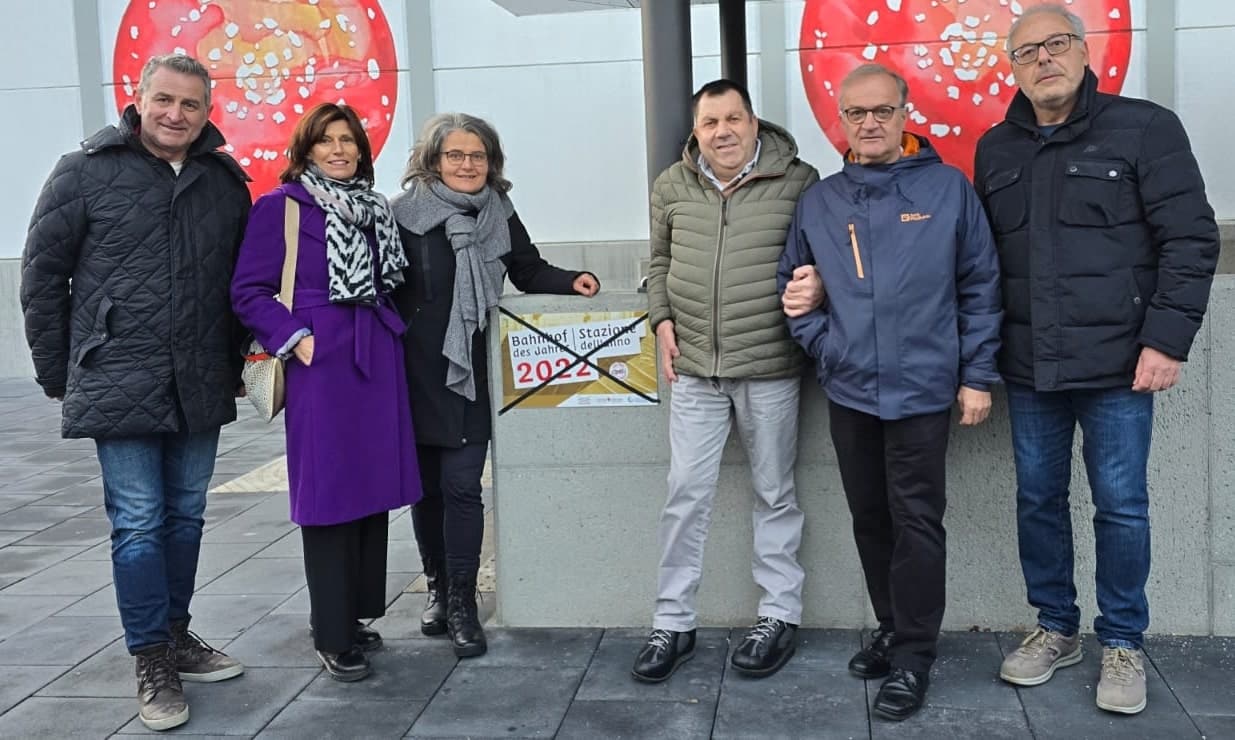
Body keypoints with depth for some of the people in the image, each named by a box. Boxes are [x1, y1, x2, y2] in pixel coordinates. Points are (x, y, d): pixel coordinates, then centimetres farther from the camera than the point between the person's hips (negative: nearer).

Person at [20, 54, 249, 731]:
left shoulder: (227, 181, 7)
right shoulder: (86, 172, -3)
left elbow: (242, 281, 14)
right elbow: (43, 273, 0)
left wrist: (233, 365, 13)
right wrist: (58, 372, 0)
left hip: (199, 389, 4)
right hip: (120, 387, -4)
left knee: (185, 517, 13)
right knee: (138, 524, 0)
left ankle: (176, 637, 28)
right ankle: (152, 663, 11)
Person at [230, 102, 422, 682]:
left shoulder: (374, 208, 15)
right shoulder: (280, 206, -4)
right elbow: (248, 291, -7)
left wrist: (389, 329, 7)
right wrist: (294, 340, -15)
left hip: (376, 361, 6)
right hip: (320, 363, -6)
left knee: (374, 485, 10)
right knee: (329, 492, -2)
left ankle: (360, 613, 25)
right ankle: (332, 635, 10)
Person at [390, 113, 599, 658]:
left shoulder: (498, 214, 4)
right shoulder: (404, 215, -7)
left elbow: (529, 271, 16)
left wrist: (571, 282, -3)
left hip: (471, 373, 1)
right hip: (416, 373, -1)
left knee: (461, 486, -3)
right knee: (426, 486, 10)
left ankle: (462, 603, 7)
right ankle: (437, 585, 30)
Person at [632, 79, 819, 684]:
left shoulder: (797, 182, -4)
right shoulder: (672, 186, 5)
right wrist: (662, 318, 5)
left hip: (770, 368, -2)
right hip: (694, 368, 3)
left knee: (774, 493, 10)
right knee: (686, 493, 5)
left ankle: (779, 615, 24)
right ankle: (673, 623, 17)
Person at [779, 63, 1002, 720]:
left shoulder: (948, 188, -2)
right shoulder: (818, 201, 7)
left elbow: (980, 287, -1)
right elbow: (792, 283, 15)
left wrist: (977, 375, -4)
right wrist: (820, 341, 0)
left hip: (922, 389, -4)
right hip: (848, 391, 4)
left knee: (917, 523, -1)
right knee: (870, 520, 13)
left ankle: (914, 654, 10)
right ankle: (892, 628, 29)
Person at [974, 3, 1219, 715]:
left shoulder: (1145, 128, -4)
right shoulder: (995, 150, 9)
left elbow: (1191, 240, -6)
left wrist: (1167, 339, -13)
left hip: (1118, 363, -4)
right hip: (1029, 367, 4)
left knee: (1121, 506, 5)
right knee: (1039, 500, 12)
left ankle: (1123, 642, 22)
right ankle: (1057, 628, 29)